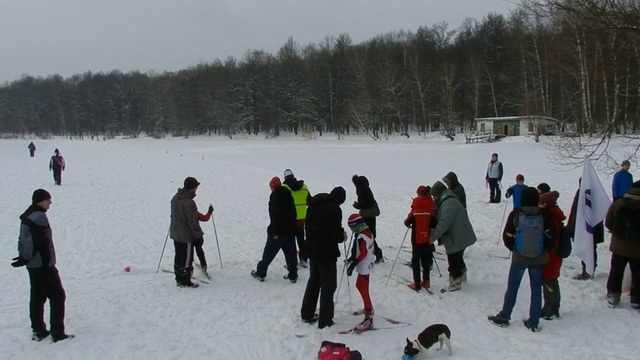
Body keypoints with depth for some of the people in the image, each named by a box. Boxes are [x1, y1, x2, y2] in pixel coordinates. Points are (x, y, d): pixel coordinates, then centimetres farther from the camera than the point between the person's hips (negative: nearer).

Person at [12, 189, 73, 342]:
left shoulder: (27, 216, 12)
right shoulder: (40, 217, -19)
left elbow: (23, 239, 13)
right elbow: (35, 241, -24)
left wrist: (24, 256, 7)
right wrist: (25, 258, -14)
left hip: (33, 265, 9)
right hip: (43, 264, -9)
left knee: (37, 297, 15)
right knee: (58, 296, -2)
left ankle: (38, 331, 22)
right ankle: (57, 332, -1)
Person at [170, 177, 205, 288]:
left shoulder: (175, 198, 2)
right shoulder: (189, 203, -27)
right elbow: (193, 222, -23)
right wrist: (199, 236, -14)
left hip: (175, 234, 9)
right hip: (186, 236, -9)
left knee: (178, 257, 18)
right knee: (187, 259, 4)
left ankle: (179, 279, 29)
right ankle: (185, 281, 14)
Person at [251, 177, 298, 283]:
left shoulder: (275, 195, -12)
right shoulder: (288, 195, 10)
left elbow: (274, 215, -20)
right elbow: (293, 213, 14)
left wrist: (274, 231, -18)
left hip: (278, 231, -6)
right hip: (290, 230, 6)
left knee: (268, 253, 6)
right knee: (290, 253, 10)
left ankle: (260, 273, 16)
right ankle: (293, 275, 11)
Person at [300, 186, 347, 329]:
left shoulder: (314, 205, 6)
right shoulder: (334, 209, -19)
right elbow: (335, 233, -24)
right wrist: (342, 237, -1)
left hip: (312, 250, 8)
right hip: (327, 253, -8)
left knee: (313, 281, 22)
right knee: (328, 286, 5)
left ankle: (307, 314, 30)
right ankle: (325, 320, 9)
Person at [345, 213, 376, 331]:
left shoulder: (361, 237, -23)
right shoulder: (367, 232, 7)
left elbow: (362, 254, -27)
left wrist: (353, 265, -24)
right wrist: (352, 259, 14)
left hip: (364, 267, -10)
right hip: (367, 265, 10)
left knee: (363, 290, -9)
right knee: (360, 286, 24)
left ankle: (369, 317, -10)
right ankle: (369, 308, 39)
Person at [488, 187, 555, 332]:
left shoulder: (516, 214, -10)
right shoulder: (544, 215, -9)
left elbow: (507, 236, -6)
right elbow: (550, 235, -8)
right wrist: (543, 249, 9)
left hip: (519, 258, -1)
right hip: (538, 259, 1)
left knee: (512, 287, 12)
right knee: (536, 289, 11)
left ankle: (504, 317, 19)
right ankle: (533, 322, 15)